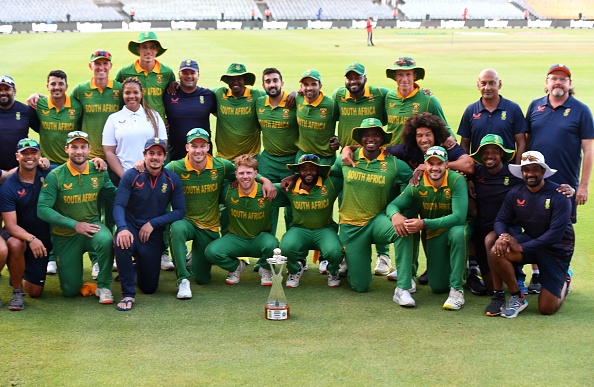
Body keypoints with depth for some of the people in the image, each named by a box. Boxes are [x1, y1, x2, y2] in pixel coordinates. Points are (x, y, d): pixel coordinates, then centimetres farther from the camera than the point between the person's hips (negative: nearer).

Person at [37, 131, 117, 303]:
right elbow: (42, 209, -19)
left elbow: (114, 195, 4)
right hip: (65, 235, -1)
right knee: (70, 291, 2)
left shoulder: (99, 172, -4)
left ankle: (103, 287, -13)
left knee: (106, 241, -37)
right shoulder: (55, 176, -15)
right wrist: (74, 224, -24)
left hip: (91, 224, 1)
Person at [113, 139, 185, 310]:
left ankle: (137, 267, 41)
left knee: (149, 288, 4)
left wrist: (153, 223, -16)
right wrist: (122, 228, -34)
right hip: (131, 229, -2)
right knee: (121, 243, -40)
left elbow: (179, 211, -5)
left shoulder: (172, 180, -3)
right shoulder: (131, 176, -9)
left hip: (154, 235, 2)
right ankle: (128, 294, -24)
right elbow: (119, 205, -15)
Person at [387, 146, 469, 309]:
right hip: (433, 235, 3)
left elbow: (459, 217, -34)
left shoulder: (456, 180, -26)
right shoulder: (417, 184, -14)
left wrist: (424, 224, -42)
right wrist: (395, 215, -36)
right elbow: (393, 205, -9)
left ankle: (457, 290, -26)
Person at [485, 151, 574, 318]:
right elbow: (501, 220, -2)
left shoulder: (558, 195, -18)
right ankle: (517, 298, -9)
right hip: (530, 240, 4)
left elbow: (556, 233, -24)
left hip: (556, 249, -3)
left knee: (547, 309, -7)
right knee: (496, 252, -29)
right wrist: (503, 235, -28)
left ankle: (564, 280, 28)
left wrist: (522, 247, -28)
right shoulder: (516, 193, -4)